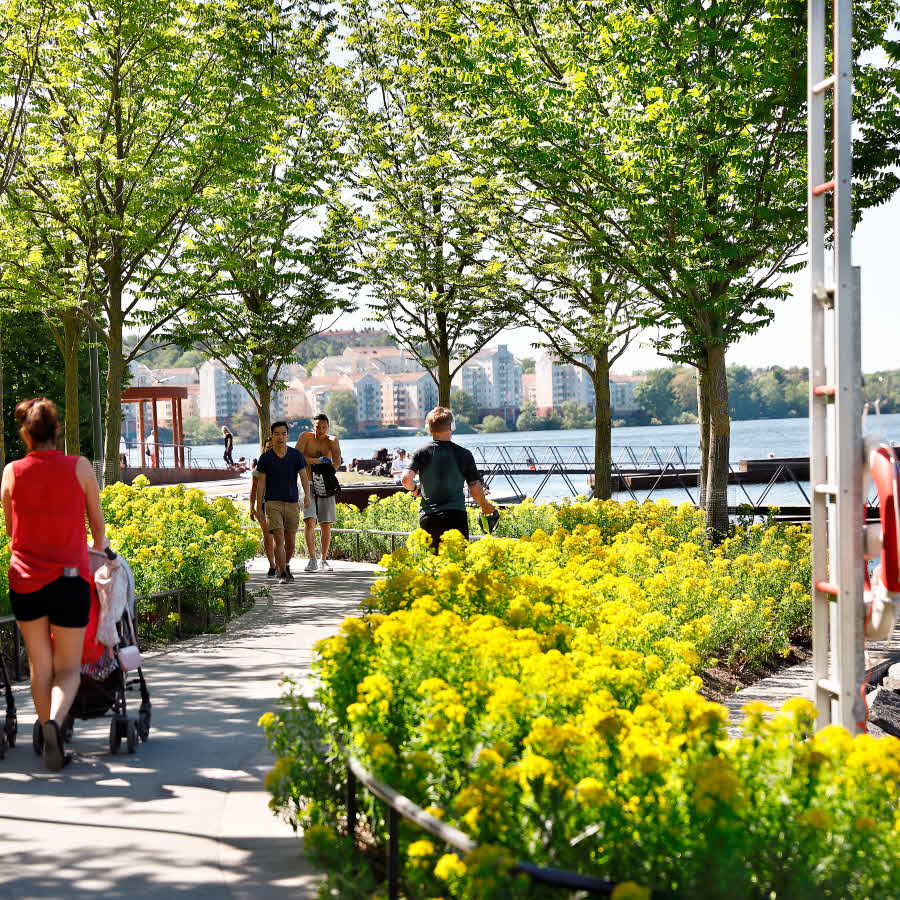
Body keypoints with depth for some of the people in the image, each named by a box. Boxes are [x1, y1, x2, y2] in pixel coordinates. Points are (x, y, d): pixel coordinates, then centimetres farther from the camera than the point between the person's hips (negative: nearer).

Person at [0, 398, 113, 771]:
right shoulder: (80, 468, -4)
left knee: (40, 666, 15)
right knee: (68, 668, 5)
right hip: (70, 578, -2)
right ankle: (56, 720, -22)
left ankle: (50, 740, 17)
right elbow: (97, 523, 8)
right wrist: (101, 549, 29)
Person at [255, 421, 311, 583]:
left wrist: (307, 495, -23)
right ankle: (283, 574, -13)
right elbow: (261, 484, 3)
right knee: (279, 538, -15)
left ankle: (285, 565, 34)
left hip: (292, 503, 2)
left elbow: (304, 477, -3)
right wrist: (258, 509, 1)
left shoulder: (296, 455, 3)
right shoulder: (265, 458, 0)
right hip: (273, 503, -2)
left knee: (291, 542, 8)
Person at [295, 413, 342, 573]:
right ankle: (312, 559, -13)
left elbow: (337, 463, -10)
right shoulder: (305, 437, 0)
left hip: (326, 486, 2)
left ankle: (324, 560, 11)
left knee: (325, 524, 2)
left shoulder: (332, 441, 3)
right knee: (309, 521, -15)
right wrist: (316, 460, -17)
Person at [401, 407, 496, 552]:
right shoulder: (463, 454, -3)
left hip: (428, 518, 2)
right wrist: (485, 506, 19)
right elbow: (475, 489, -1)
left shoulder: (422, 453, 0)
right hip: (455, 516, -2)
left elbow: (406, 479, -13)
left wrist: (414, 490, 10)